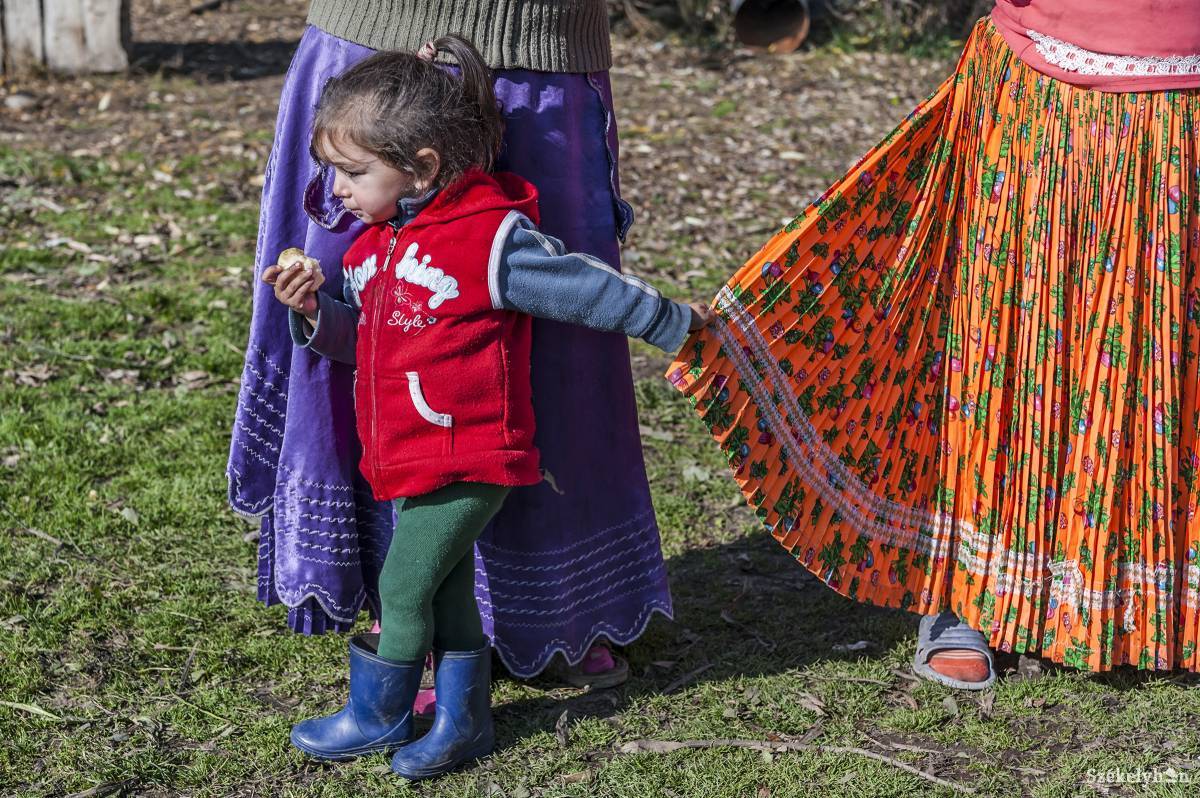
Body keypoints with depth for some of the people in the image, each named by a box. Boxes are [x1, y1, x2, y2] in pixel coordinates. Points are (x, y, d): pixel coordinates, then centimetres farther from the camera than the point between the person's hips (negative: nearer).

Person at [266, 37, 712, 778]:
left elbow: (583, 288, -9)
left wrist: (674, 322, -2)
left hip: (469, 459, -8)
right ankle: (462, 722, 27)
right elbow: (362, 337, 13)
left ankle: (377, 715, 17)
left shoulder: (492, 238, -17)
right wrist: (315, 311, -7)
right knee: (447, 591, 15)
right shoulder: (378, 240, 8)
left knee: (405, 584, -2)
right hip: (406, 459, 8)